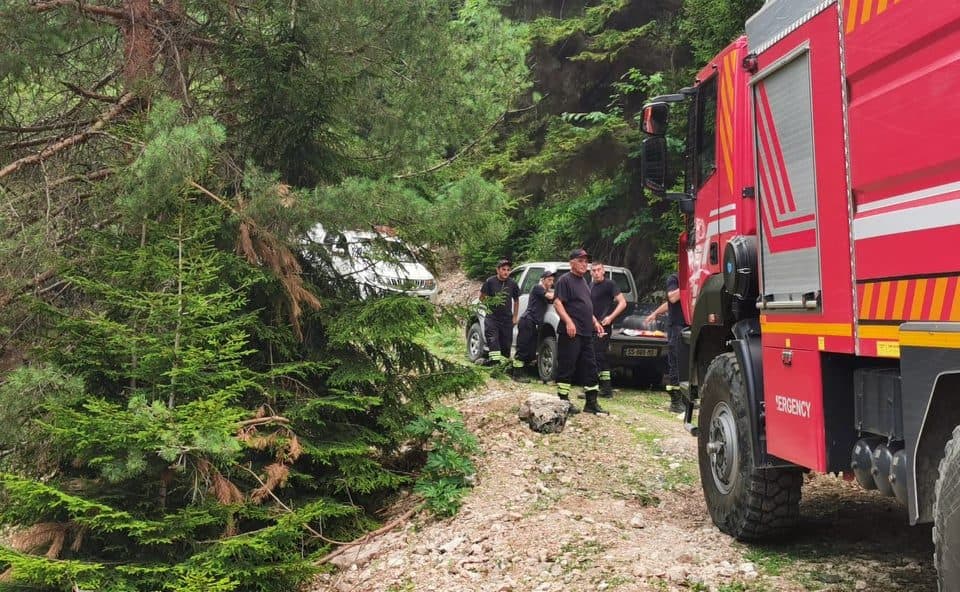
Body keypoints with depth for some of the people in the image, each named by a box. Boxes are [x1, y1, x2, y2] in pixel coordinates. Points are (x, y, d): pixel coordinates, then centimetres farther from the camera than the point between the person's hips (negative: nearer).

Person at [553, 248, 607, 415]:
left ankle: (592, 403, 15)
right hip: (571, 332, -9)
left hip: (586, 333, 9)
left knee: (590, 367, 10)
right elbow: (557, 303, -15)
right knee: (567, 367, -6)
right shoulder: (565, 280, -6)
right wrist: (568, 322, -25)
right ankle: (564, 401, 0)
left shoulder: (583, 281, 22)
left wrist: (595, 322, 20)